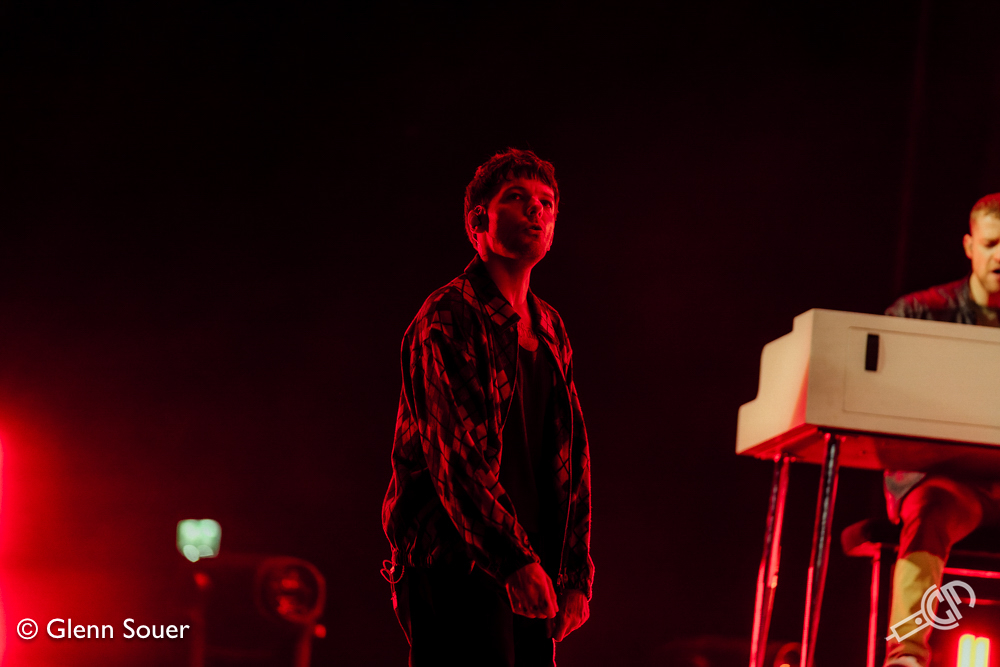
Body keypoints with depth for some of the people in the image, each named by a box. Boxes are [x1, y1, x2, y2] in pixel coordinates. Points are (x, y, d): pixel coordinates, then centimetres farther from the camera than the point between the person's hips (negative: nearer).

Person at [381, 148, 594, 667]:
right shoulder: (448, 318, -6)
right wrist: (515, 561, -23)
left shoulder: (550, 332, 19)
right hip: (455, 564, -8)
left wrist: (576, 576, 10)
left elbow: (573, 459, 18)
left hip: (529, 574, 8)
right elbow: (454, 454, -16)